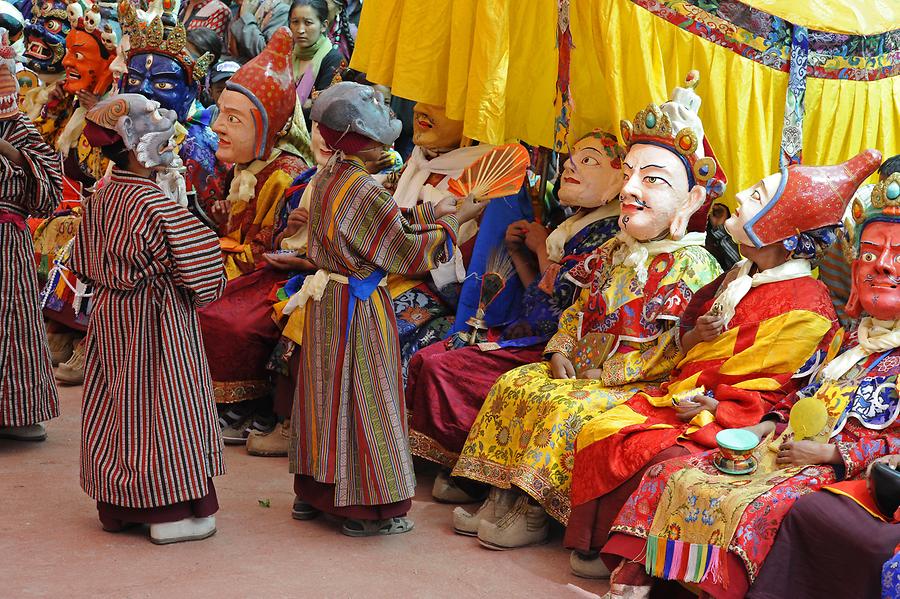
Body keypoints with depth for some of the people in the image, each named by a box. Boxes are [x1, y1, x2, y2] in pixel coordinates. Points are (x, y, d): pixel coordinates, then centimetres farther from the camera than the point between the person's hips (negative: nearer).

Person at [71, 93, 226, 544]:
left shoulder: (99, 200, 4)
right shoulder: (155, 204, -21)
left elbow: (86, 266, 12)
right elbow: (194, 258, -20)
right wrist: (202, 291, -2)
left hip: (110, 314, 8)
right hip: (157, 320, -8)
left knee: (116, 406, 14)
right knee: (160, 406, -1)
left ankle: (116, 506, 23)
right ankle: (171, 512, 6)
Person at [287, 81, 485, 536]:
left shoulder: (328, 179, 6)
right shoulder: (365, 191, -22)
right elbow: (407, 252, -18)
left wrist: (431, 212, 14)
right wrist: (452, 222, -7)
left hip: (326, 301, 9)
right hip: (358, 307, -9)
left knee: (328, 394, 17)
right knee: (363, 401, 0)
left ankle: (313, 491, 28)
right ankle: (365, 508, 8)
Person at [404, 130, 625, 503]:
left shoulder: (610, 232, -13)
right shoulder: (575, 225, 16)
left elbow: (567, 300, -20)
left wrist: (541, 248, -6)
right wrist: (518, 253, 8)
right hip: (530, 335, 10)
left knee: (441, 369, -17)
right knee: (424, 358, 0)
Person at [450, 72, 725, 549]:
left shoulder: (691, 264, -16)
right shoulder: (614, 251, 10)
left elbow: (674, 350, -22)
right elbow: (579, 308, 18)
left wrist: (604, 375, -20)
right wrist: (560, 352, -1)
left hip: (641, 384, -8)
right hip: (581, 368, 8)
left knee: (567, 411, -27)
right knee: (515, 385, -4)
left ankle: (535, 511, -12)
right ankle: (503, 496, -3)